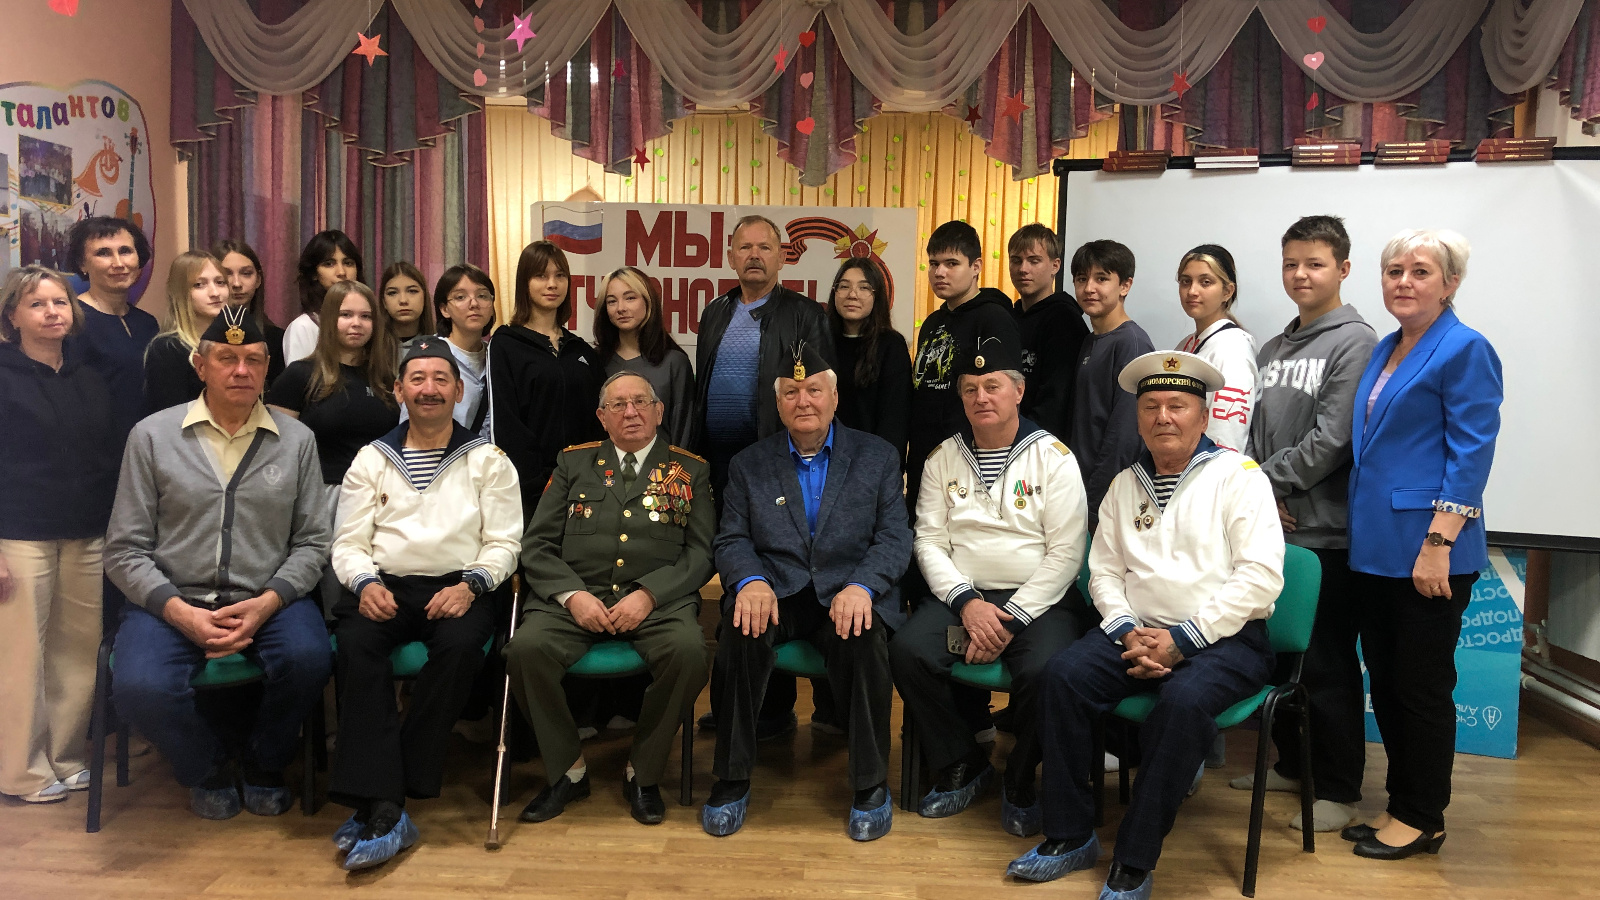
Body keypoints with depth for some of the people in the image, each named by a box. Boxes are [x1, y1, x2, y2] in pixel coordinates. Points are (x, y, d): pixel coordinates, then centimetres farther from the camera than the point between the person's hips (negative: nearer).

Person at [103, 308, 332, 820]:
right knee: (139, 688, -29)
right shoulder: (152, 437, 3)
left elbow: (312, 542, 5)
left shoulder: (296, 440, 6)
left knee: (308, 658, -31)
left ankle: (265, 766, 3)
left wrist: (266, 603, -12)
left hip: (268, 600, 0)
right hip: (172, 600, 0)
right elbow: (125, 549, 1)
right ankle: (207, 770, 6)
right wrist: (180, 613, -13)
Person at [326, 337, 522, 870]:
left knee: (459, 644, -34)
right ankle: (385, 810, -34)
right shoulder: (371, 460, 17)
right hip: (385, 586, 2)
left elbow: (503, 542, 4)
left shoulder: (488, 461, 11)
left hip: (457, 589, -1)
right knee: (356, 644, -31)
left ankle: (376, 799, -24)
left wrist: (470, 585, -15)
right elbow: (349, 544, 11)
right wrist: (365, 583, -10)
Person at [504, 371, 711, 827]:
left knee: (688, 651, -32)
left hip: (659, 600, -1)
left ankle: (643, 773, -8)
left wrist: (649, 594, -12)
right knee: (527, 648, -28)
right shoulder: (574, 463, 17)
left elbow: (701, 552, 4)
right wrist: (572, 594, -8)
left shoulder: (690, 470, 14)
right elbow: (537, 545, 10)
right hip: (575, 597, 1)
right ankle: (568, 769, -4)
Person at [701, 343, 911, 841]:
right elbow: (732, 539, 8)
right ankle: (731, 781, -16)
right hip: (775, 593, 1)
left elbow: (894, 538, 2)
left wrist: (861, 585, -19)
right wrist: (750, 580, -16)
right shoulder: (749, 464, 14)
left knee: (862, 641, -34)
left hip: (849, 593, -1)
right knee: (743, 632, -31)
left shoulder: (877, 457, 10)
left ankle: (871, 786, -14)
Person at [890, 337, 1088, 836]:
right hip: (961, 595, 3)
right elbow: (929, 540, 5)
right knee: (907, 651, -23)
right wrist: (967, 602, -11)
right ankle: (963, 765, 1)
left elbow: (1066, 553, -6)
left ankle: (1020, 782, -1)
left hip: (1037, 600, -3)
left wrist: (1011, 618, -15)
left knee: (1044, 671, -31)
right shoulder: (943, 457, 11)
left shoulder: (1053, 456, 1)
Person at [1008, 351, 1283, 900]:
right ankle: (1070, 837, -8)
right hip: (1139, 634, 5)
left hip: (1224, 638, -4)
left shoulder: (1239, 476, -1)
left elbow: (1261, 575, -11)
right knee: (1064, 675, -21)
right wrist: (1127, 632, -8)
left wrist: (1183, 639, -16)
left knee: (1184, 700, -34)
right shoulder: (1125, 485, 15)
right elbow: (1104, 570, 13)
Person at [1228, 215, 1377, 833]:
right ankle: (1291, 766, 31)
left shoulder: (1355, 342, -7)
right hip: (1272, 527, 7)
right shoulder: (1273, 350, 15)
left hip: (1325, 533, -7)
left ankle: (1339, 789, 14)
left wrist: (1266, 479, -9)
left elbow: (1331, 441, -15)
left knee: (1327, 664, 1)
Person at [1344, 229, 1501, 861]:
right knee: (1383, 680, 13)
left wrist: (1439, 542, -20)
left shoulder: (1465, 350, -9)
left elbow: (1471, 454, -14)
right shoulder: (1385, 349, 14)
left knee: (1421, 685, 3)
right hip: (1375, 547, 8)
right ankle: (1400, 803, 27)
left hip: (1427, 552, -8)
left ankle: (1422, 819, 17)